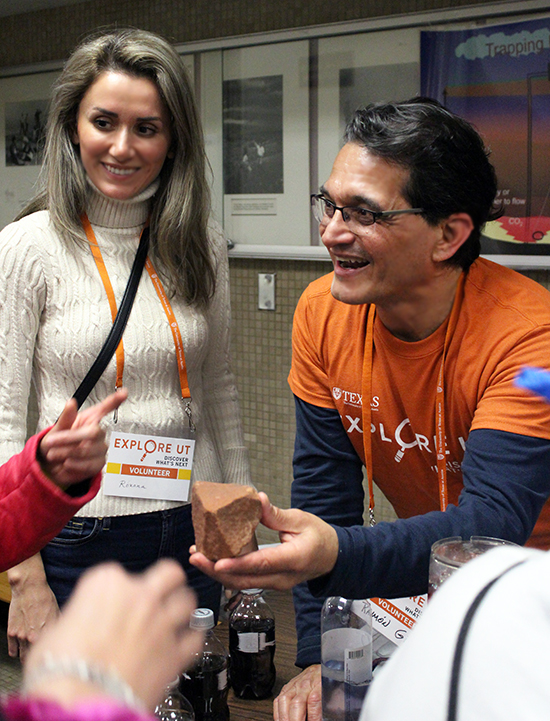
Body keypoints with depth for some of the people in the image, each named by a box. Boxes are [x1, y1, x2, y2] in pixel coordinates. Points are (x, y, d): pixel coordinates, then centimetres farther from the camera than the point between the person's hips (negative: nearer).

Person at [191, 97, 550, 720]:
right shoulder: (322, 312, -11)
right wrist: (321, 658, -16)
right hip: (427, 582, 3)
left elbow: (491, 523, -33)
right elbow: (324, 496, -8)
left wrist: (337, 555, -50)